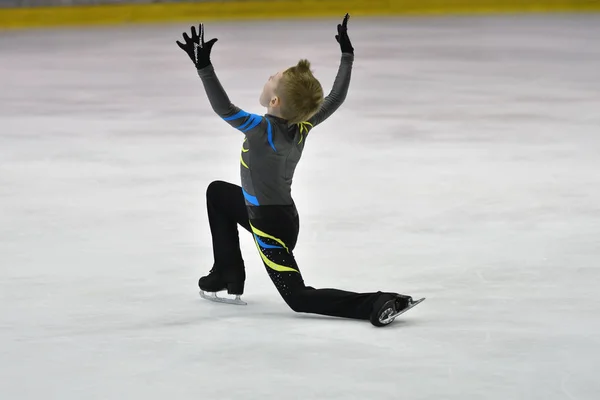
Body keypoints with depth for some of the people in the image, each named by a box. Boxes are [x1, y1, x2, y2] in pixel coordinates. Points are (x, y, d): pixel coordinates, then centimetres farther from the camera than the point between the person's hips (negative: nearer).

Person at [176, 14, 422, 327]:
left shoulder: (265, 132, -30)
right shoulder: (304, 124, -10)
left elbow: (225, 110, -43)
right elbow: (336, 97, 3)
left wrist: (204, 66, -46)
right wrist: (347, 55, 13)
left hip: (272, 226, -8)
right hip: (281, 211, 8)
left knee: (298, 298, 0)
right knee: (218, 192, 28)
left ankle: (376, 306, -14)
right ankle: (227, 276, 31)